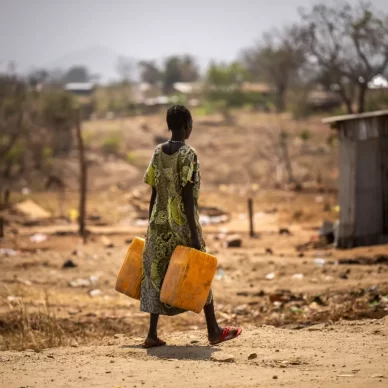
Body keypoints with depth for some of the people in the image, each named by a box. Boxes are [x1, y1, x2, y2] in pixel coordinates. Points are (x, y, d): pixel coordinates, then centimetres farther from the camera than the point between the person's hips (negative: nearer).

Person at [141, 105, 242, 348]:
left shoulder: (158, 152, 6)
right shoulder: (188, 154, -13)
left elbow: (154, 194, 9)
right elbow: (187, 196, -17)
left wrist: (152, 227, 16)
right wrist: (194, 233, -15)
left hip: (159, 224, 6)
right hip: (181, 223, -6)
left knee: (157, 277, 7)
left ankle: (152, 334, 3)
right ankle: (214, 331, 15)